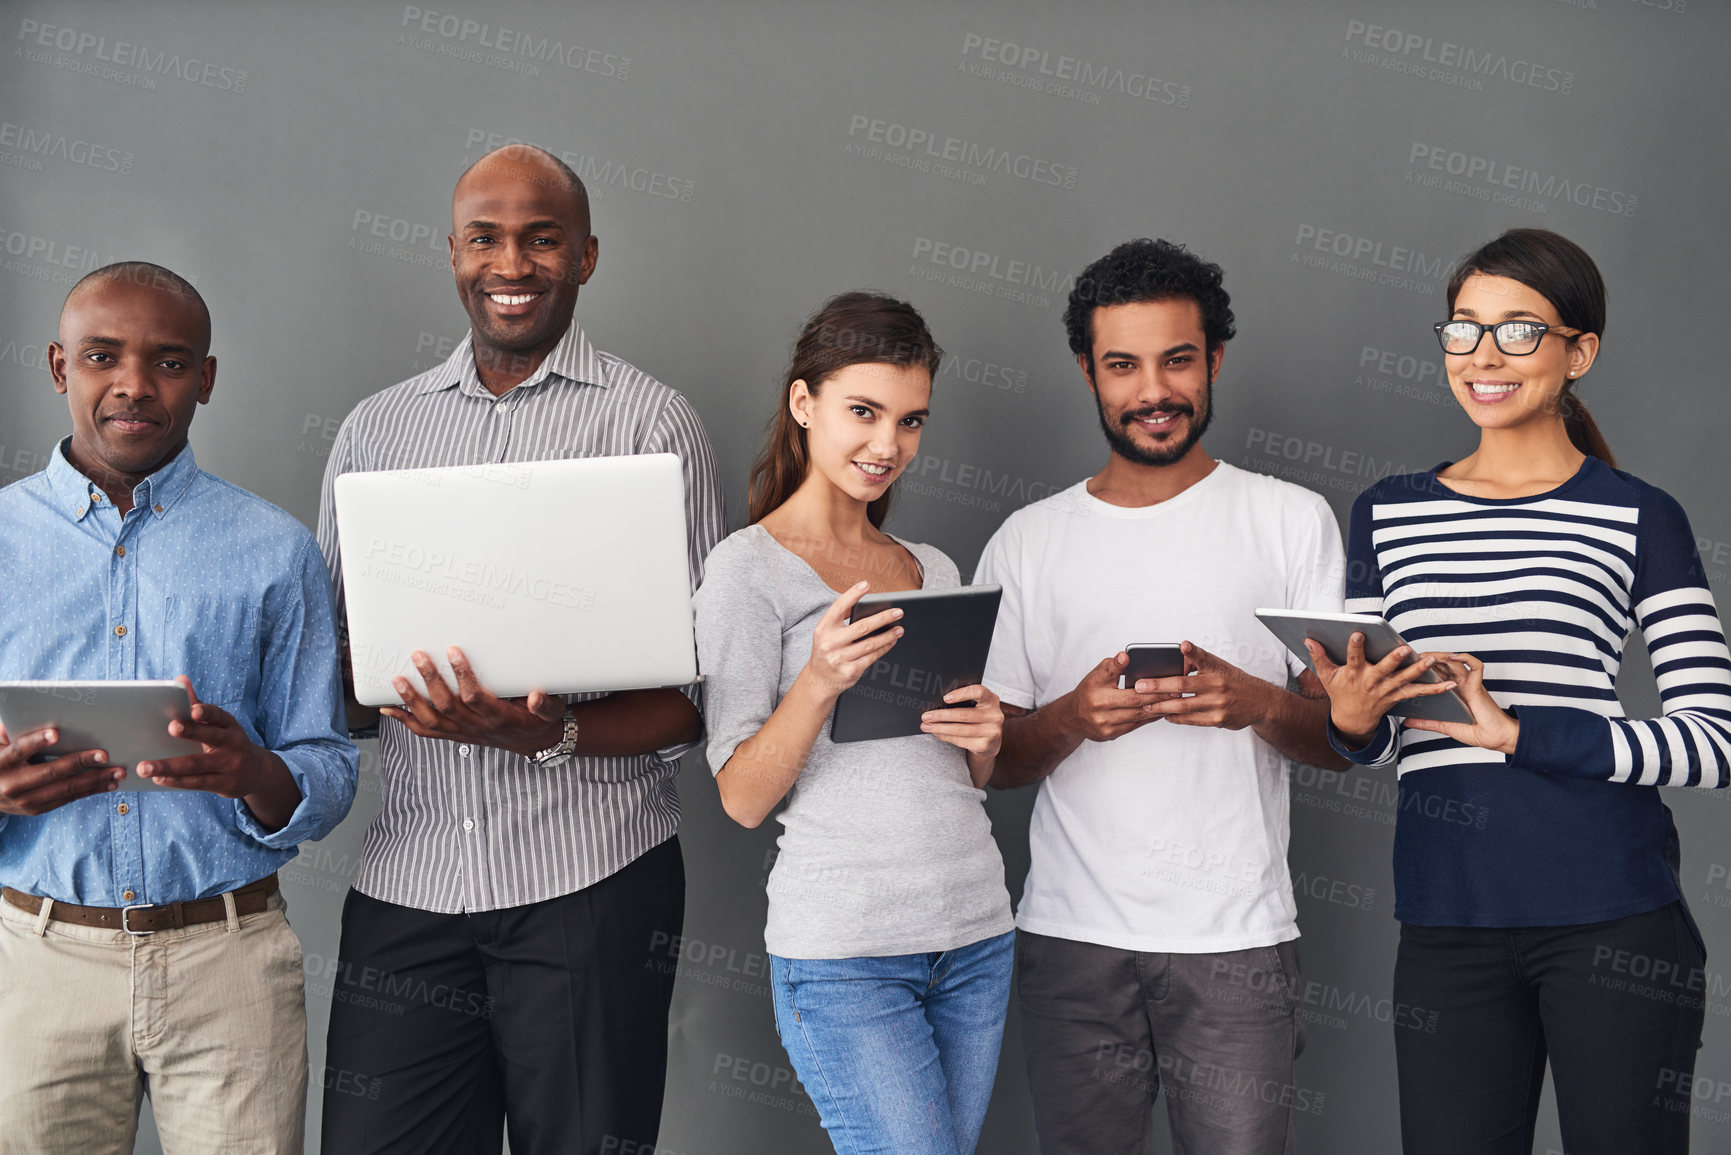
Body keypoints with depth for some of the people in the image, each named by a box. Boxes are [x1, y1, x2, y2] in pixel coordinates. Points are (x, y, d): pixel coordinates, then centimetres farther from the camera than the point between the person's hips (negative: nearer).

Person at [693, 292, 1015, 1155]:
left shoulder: (933, 570, 15)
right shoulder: (749, 567, -3)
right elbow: (742, 799, -8)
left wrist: (985, 737, -2)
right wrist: (818, 681, -23)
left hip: (973, 933, 6)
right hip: (844, 951, -6)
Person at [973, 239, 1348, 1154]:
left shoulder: (1292, 520, 5)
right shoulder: (1027, 543, 9)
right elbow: (990, 755, 9)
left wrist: (1253, 703, -18)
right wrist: (1071, 719, -12)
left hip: (1235, 937, -1)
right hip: (1069, 940, 2)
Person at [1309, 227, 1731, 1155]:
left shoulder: (1638, 520, 1)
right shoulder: (1386, 514, 11)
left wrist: (1521, 733, -15)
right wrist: (1352, 721, -7)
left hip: (1611, 915, -3)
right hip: (1446, 925, 3)